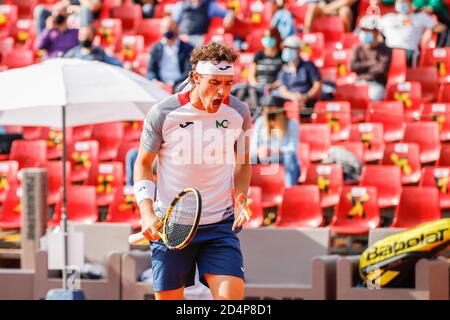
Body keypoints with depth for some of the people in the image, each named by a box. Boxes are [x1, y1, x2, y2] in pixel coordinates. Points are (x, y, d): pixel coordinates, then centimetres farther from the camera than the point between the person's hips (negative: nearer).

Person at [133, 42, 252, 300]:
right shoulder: (163, 114, -9)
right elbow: (143, 163, 3)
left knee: (231, 295, -15)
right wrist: (147, 212, -10)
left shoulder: (239, 112, -2)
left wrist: (240, 199, -4)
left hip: (221, 224, 1)